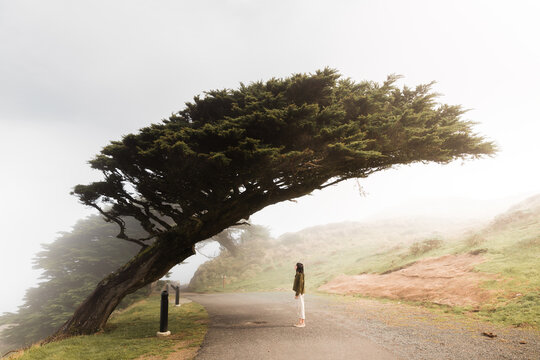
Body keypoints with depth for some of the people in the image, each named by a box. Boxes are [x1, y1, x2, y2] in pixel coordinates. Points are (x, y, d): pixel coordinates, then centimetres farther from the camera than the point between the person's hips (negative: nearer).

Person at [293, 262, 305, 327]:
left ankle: (303, 323, 4)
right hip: (298, 292, 10)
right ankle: (300, 322, 20)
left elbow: (300, 284, -21)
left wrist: (297, 294, -20)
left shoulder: (300, 274, -18)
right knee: (298, 307, 14)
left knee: (301, 307, -3)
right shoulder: (299, 274, 12)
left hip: (299, 293, -10)